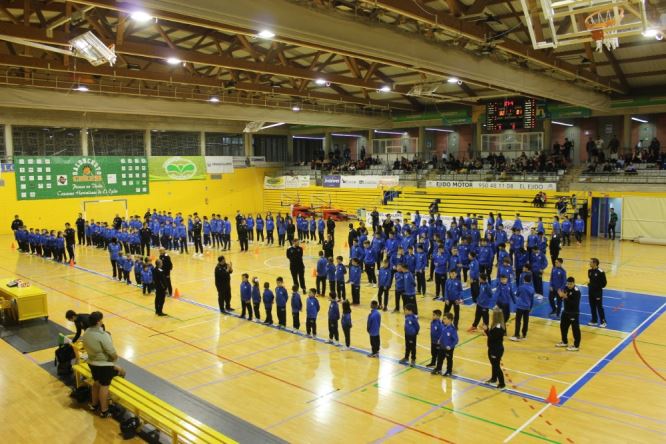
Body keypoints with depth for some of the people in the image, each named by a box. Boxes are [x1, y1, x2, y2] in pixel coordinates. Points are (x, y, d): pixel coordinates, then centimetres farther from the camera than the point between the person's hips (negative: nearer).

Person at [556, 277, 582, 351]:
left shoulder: (576, 291, -22)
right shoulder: (566, 288, 1)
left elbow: (575, 303, -28)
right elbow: (564, 296, 8)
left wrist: (566, 297, -33)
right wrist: (561, 295, -15)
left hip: (574, 313, -8)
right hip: (566, 311, 9)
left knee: (575, 329, 0)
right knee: (563, 326, 18)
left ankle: (576, 346, 12)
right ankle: (565, 342, 35)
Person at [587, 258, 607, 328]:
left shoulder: (600, 272, -18)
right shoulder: (590, 271, 4)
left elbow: (604, 283, -12)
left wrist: (598, 287, -11)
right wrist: (589, 284, 3)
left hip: (598, 292, -7)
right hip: (591, 291, 7)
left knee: (599, 307, 0)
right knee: (592, 307, 13)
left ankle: (603, 322, 11)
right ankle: (594, 321, 24)